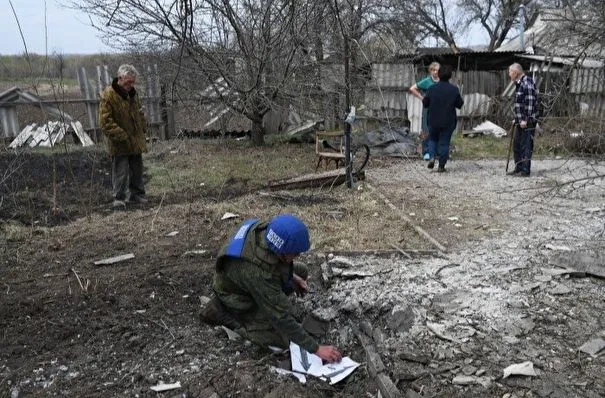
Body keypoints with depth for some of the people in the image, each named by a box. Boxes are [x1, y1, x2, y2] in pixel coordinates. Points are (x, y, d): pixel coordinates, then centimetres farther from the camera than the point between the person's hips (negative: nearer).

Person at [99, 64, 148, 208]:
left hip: (136, 141, 7)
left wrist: (143, 130, 12)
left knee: (137, 169, 15)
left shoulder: (133, 93, 9)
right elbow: (105, 121, -17)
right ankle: (119, 198, 9)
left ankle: (137, 194, 28)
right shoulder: (108, 95, -15)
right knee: (120, 171, -3)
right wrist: (121, 136, -21)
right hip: (120, 144, -7)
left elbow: (140, 113, 24)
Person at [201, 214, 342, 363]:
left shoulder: (268, 230, -25)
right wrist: (315, 349, -30)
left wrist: (293, 277, -5)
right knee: (283, 338, -14)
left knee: (302, 271, 8)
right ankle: (222, 313, -1)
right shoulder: (258, 272, -43)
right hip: (238, 296, -7)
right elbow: (282, 318, -36)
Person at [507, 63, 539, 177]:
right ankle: (518, 168, 24)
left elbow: (530, 103, -21)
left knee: (526, 146, -4)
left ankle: (525, 171, 2)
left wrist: (525, 120, -22)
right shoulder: (519, 83, 14)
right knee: (516, 145, 15)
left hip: (527, 121, -10)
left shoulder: (527, 84, -16)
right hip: (520, 121, 10)